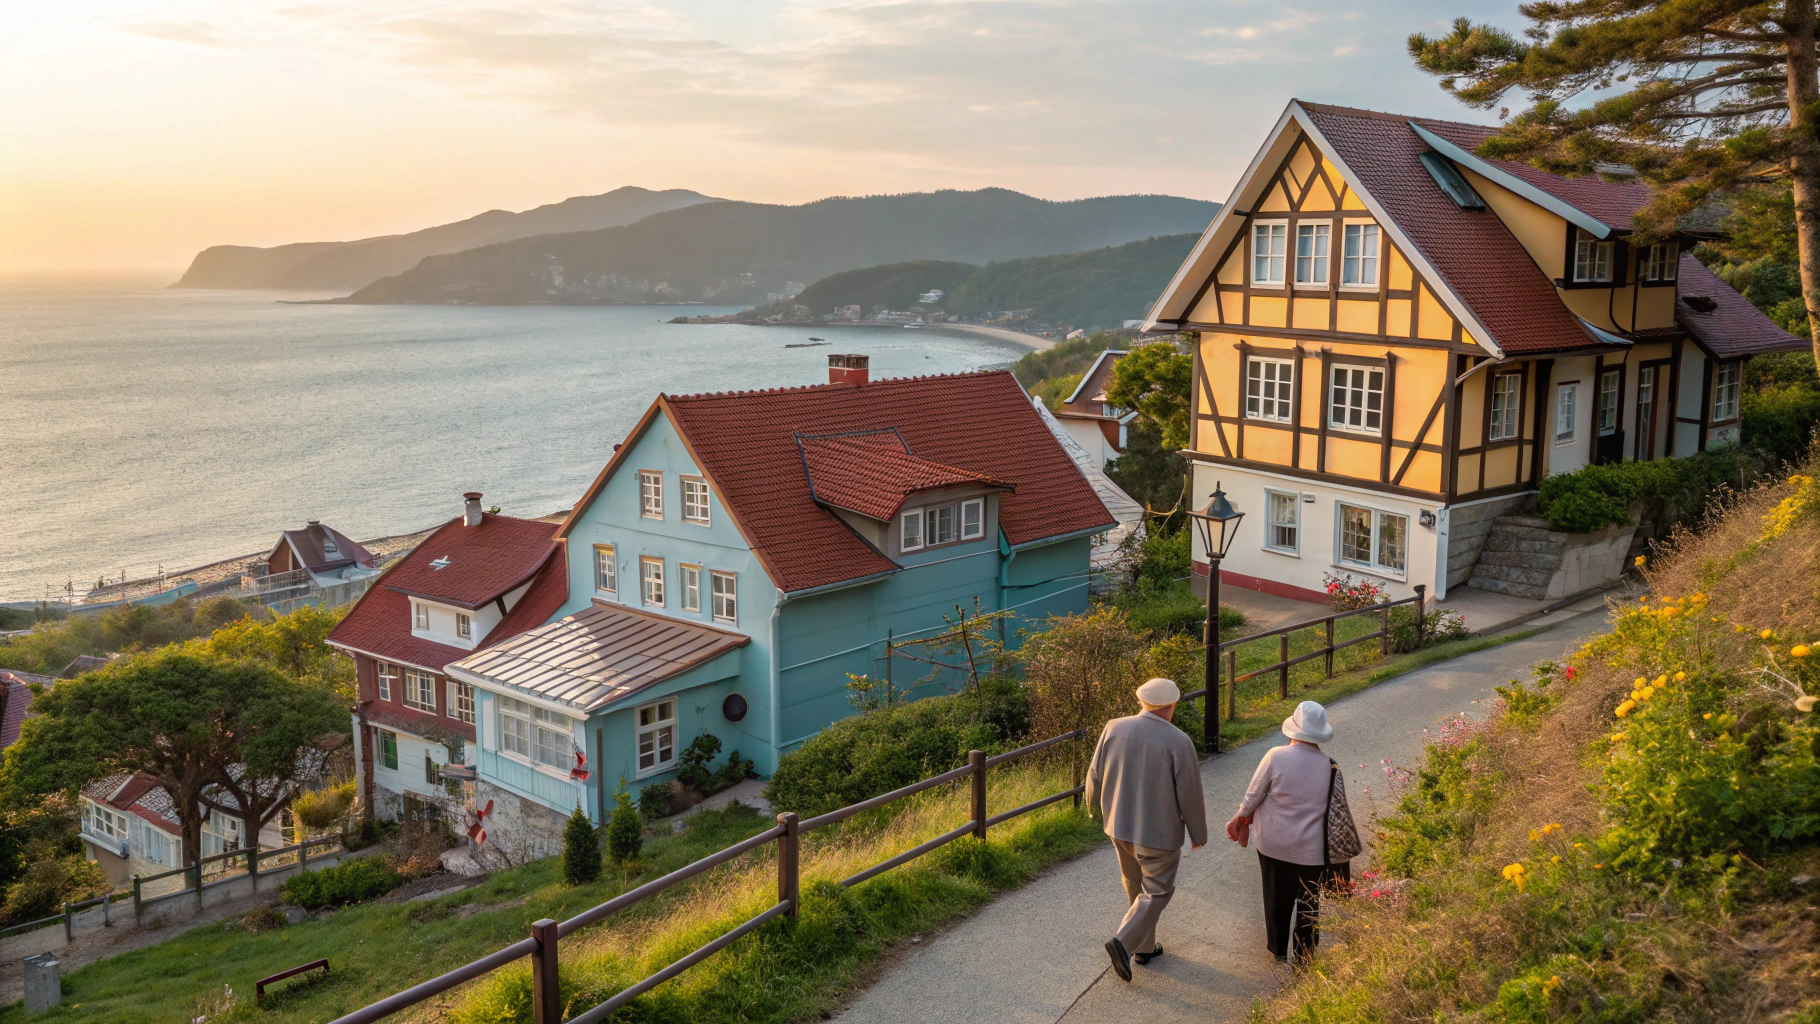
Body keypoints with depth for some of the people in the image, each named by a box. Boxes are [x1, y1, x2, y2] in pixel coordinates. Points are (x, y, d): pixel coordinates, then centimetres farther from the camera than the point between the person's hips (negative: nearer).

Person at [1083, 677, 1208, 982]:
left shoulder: (1114, 729, -9)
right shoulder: (1179, 742, -19)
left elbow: (1095, 775, 1)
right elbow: (1190, 796, -12)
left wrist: (1093, 806, 21)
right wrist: (1198, 834, 4)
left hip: (1119, 826, 5)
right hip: (1158, 832, -5)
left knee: (1136, 886, 23)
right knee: (1157, 892, 11)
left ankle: (1144, 947, 35)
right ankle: (1124, 942, -5)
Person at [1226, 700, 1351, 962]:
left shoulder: (1275, 757, -19)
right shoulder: (1329, 766, -12)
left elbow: (1253, 795, -10)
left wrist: (1241, 817, 10)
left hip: (1274, 844, 0)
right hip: (1311, 849, 1)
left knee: (1277, 898, 19)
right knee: (1308, 903, 16)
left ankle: (1278, 948, 37)